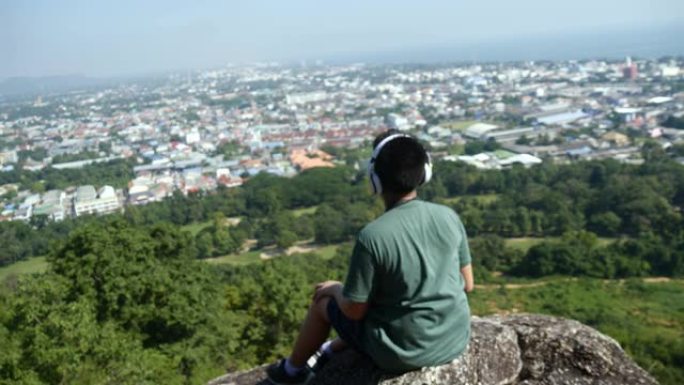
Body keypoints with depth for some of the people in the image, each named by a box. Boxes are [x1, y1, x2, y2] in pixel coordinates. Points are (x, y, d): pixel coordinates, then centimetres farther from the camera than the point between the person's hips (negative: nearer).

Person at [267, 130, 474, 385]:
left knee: (323, 297, 19)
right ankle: (331, 351, 50)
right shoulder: (449, 217, -9)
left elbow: (354, 310, -14)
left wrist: (336, 288, 7)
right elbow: (467, 284, 2)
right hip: (456, 341, 5)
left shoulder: (372, 236, -24)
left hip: (402, 352, -5)